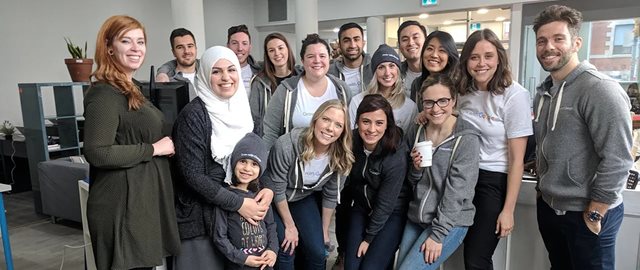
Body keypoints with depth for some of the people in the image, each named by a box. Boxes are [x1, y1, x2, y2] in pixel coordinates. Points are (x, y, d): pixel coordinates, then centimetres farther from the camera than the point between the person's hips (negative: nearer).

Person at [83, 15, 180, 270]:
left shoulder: (130, 90, 15)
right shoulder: (104, 93, -16)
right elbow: (97, 153, -26)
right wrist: (153, 149, -19)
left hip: (144, 197, 10)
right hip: (123, 204, -9)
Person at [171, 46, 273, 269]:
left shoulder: (243, 109, 5)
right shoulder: (193, 114, -15)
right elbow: (192, 174, -18)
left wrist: (268, 188, -9)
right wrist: (238, 203, -19)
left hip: (243, 215, 6)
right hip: (202, 214, -6)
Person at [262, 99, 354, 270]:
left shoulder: (340, 157, -20)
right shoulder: (287, 145, -34)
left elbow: (331, 196, -5)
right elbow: (277, 190, -21)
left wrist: (324, 230, 3)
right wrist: (290, 226, -12)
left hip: (304, 199, 4)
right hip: (274, 200, -3)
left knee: (318, 252, -2)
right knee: (287, 250, -12)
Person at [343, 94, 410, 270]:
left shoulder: (396, 156, -26)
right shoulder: (352, 141, -15)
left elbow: (386, 203, -18)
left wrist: (369, 237, -10)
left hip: (391, 214, -4)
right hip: (360, 207, 4)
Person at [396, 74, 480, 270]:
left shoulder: (467, 138, -12)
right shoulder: (416, 133, 3)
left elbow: (457, 191, -15)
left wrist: (438, 234, -16)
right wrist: (415, 168, -10)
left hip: (450, 222, -5)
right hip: (415, 219, 6)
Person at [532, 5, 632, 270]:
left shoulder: (601, 89, -18)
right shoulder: (543, 92, 6)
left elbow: (617, 161, -21)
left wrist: (594, 214, -17)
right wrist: (544, 189, 12)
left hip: (586, 213, -7)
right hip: (548, 206, 7)